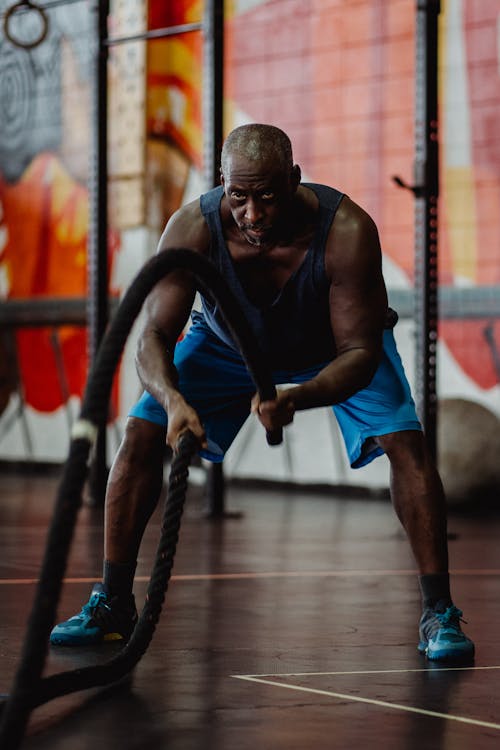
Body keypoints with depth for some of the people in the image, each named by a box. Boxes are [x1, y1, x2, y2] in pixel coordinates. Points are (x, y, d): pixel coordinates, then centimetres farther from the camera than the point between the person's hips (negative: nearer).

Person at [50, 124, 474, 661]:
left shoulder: (348, 232, -39)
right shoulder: (193, 228, -34)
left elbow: (359, 352, -34)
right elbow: (153, 337, -30)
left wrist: (295, 399, -53)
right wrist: (174, 399, -51)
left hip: (335, 349, -1)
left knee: (404, 440, -22)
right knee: (142, 433, -13)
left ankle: (439, 613, -12)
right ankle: (112, 604, 0)